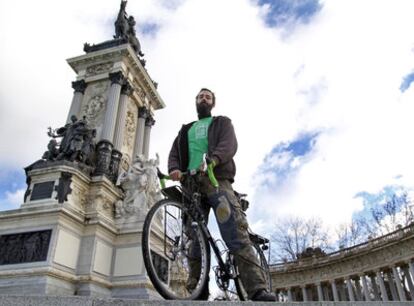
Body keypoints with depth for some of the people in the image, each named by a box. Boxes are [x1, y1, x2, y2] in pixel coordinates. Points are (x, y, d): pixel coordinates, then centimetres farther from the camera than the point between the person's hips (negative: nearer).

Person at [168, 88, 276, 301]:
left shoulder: (222, 123, 20)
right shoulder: (185, 130, 32)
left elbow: (229, 144, -1)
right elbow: (174, 153, 16)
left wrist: (212, 160, -25)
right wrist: (174, 169, -10)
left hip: (217, 181, -4)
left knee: (236, 234, -18)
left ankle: (257, 290, -24)